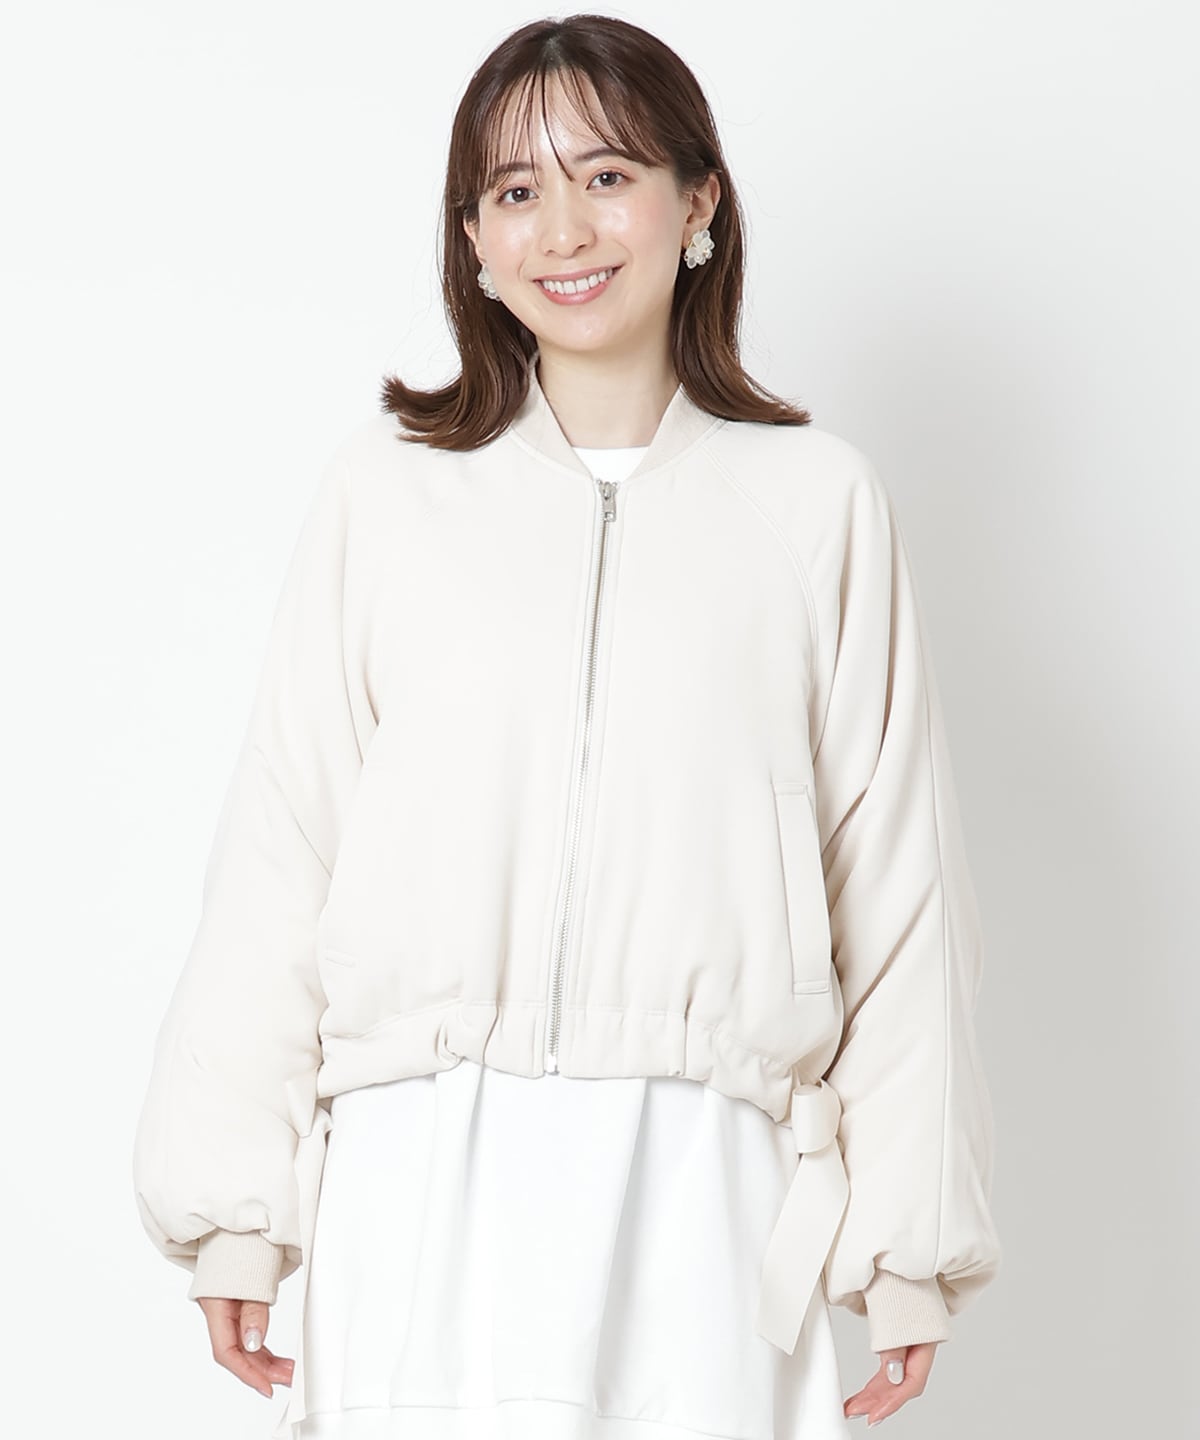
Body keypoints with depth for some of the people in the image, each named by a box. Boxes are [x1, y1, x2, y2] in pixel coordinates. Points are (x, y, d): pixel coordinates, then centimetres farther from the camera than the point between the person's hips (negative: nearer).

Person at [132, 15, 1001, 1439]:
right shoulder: (386, 487, 6)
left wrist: (908, 1236, 5)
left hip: (695, 1192, 0)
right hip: (422, 1194, 0)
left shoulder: (817, 502, 5)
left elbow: (894, 876, 7)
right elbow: (279, 853, 6)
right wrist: (235, 1211, 3)